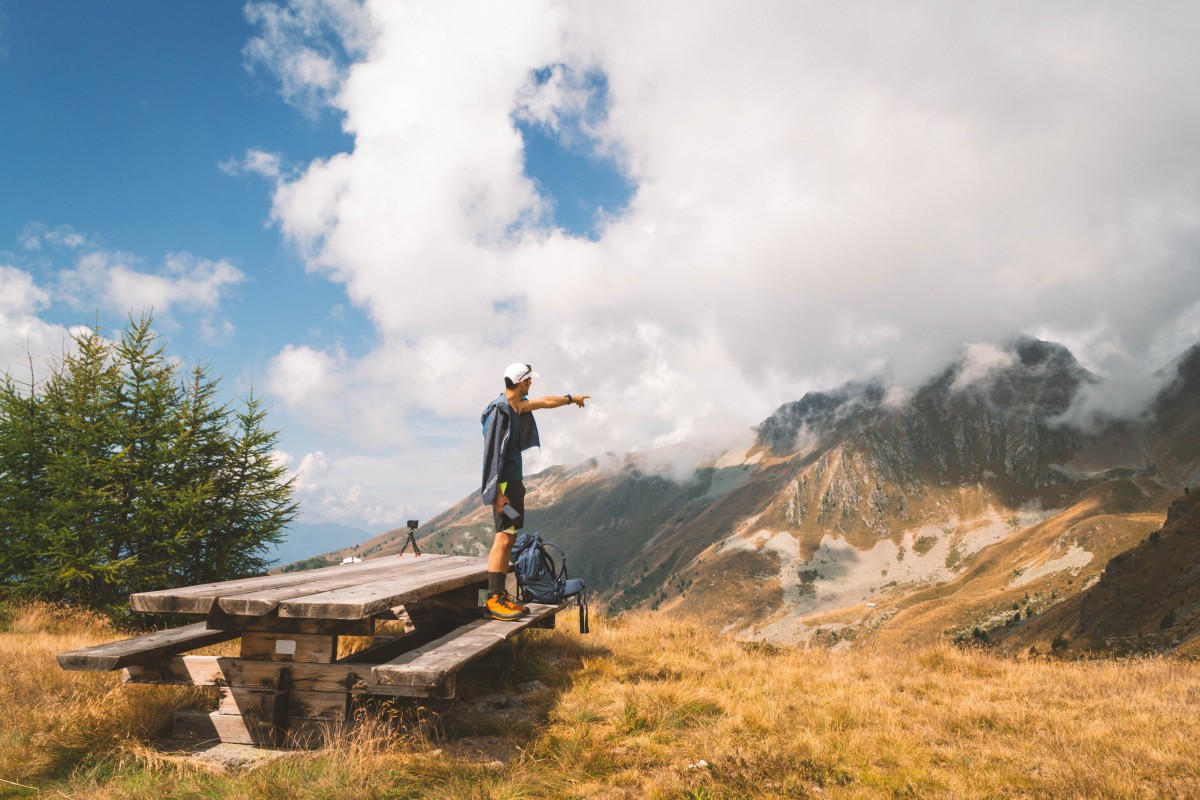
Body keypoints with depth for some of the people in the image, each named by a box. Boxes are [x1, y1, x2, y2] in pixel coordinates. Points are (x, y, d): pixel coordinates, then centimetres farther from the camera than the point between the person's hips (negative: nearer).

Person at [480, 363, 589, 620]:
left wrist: (571, 398, 46)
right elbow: (493, 453, -20)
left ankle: (501, 596, 13)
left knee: (508, 539, 9)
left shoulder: (518, 405, 13)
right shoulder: (500, 410, -16)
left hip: (514, 480, 10)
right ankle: (494, 601, -11)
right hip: (504, 482, -10)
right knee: (504, 537, -12)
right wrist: (497, 492, -23)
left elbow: (545, 401, 32)